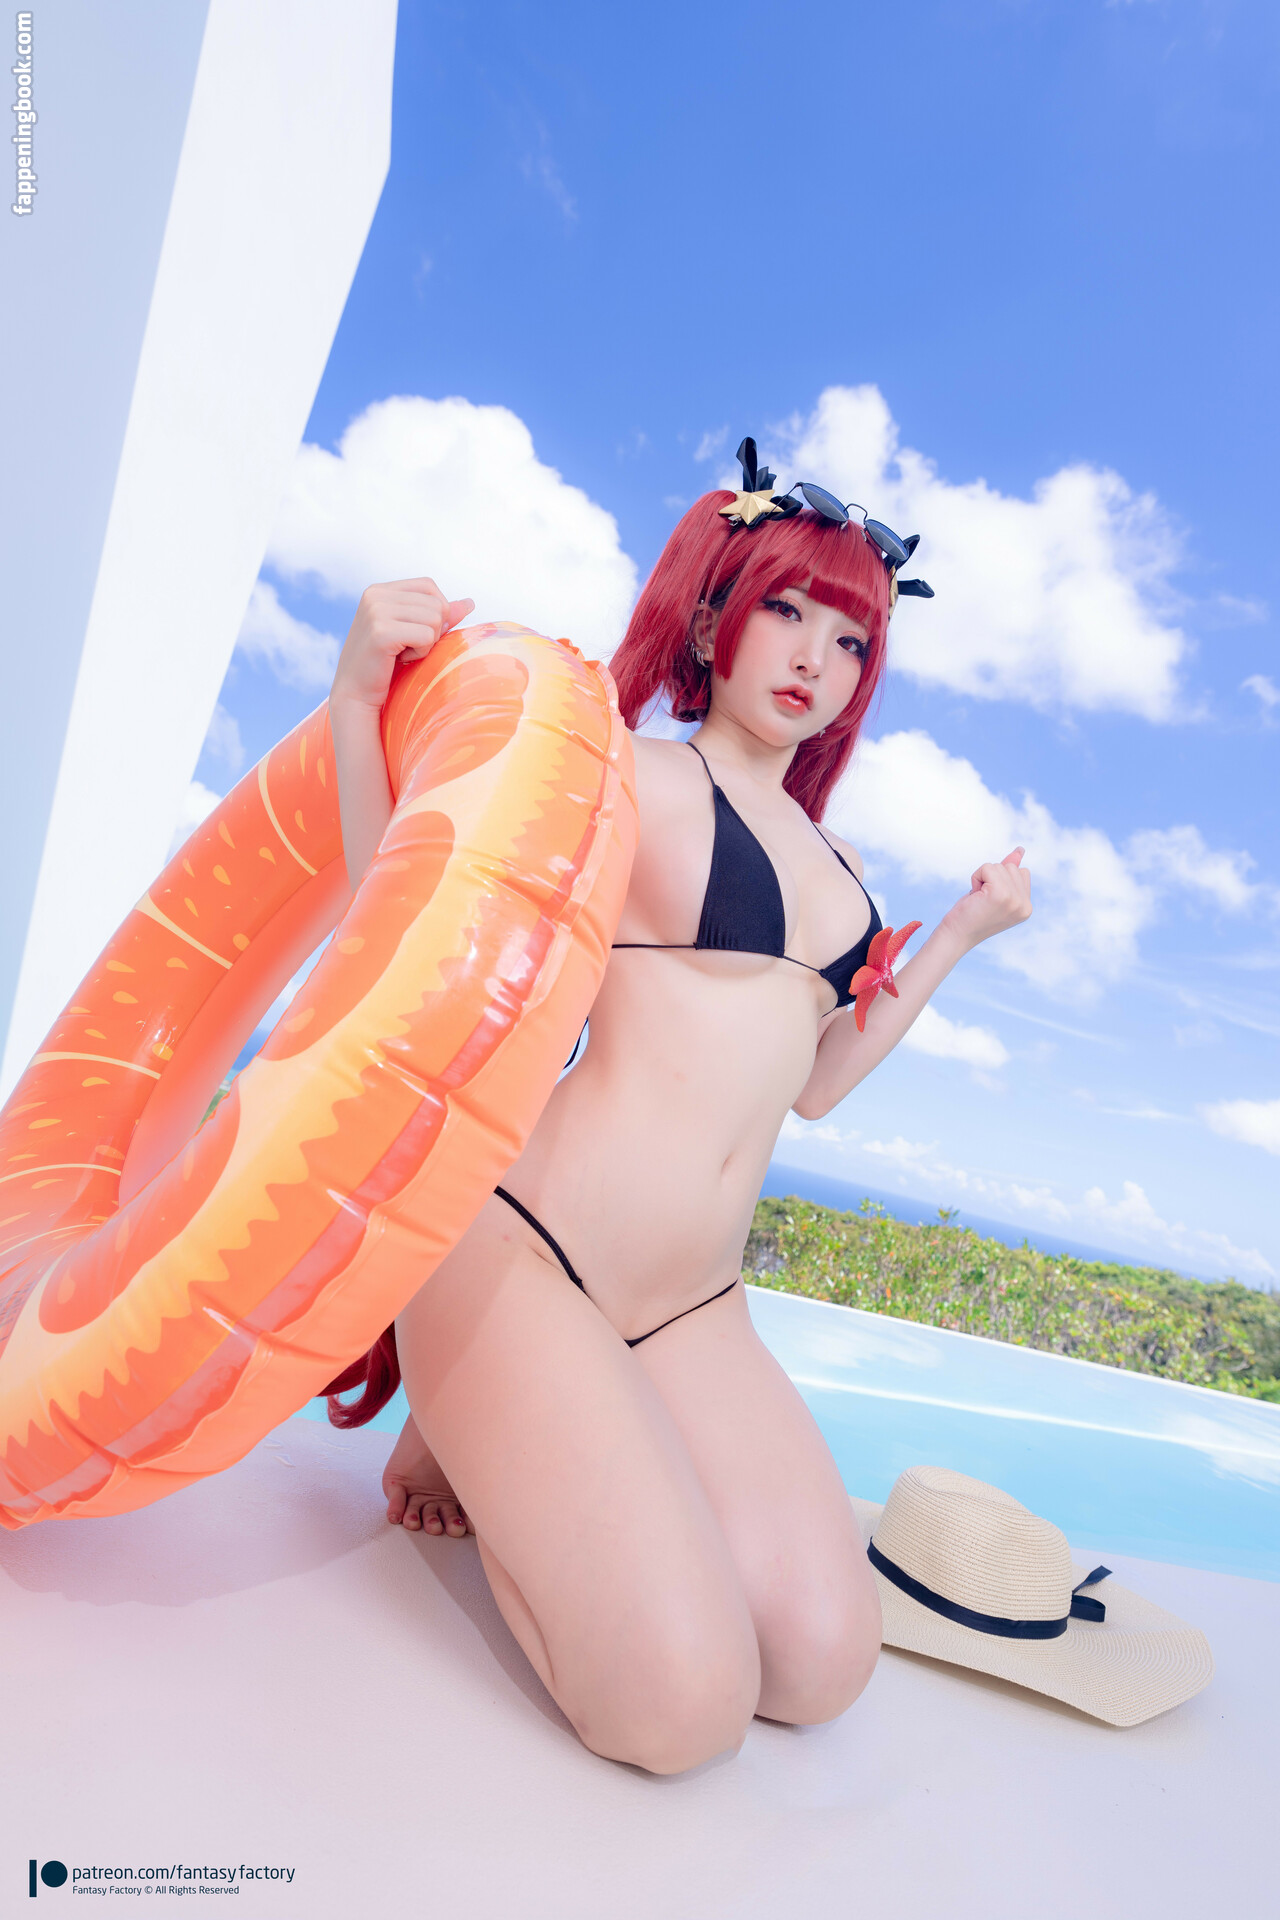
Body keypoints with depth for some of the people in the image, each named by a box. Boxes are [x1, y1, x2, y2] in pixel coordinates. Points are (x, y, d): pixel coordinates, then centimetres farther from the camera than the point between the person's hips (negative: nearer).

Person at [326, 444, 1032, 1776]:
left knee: (822, 1665, -7)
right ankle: (472, 1432, 11)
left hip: (697, 1310, 7)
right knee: (685, 1709, -14)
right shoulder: (636, 781, -3)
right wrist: (360, 695, -15)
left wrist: (961, 932, 23)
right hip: (522, 1252, -6)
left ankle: (519, 1452, 14)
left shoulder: (834, 859, 18)